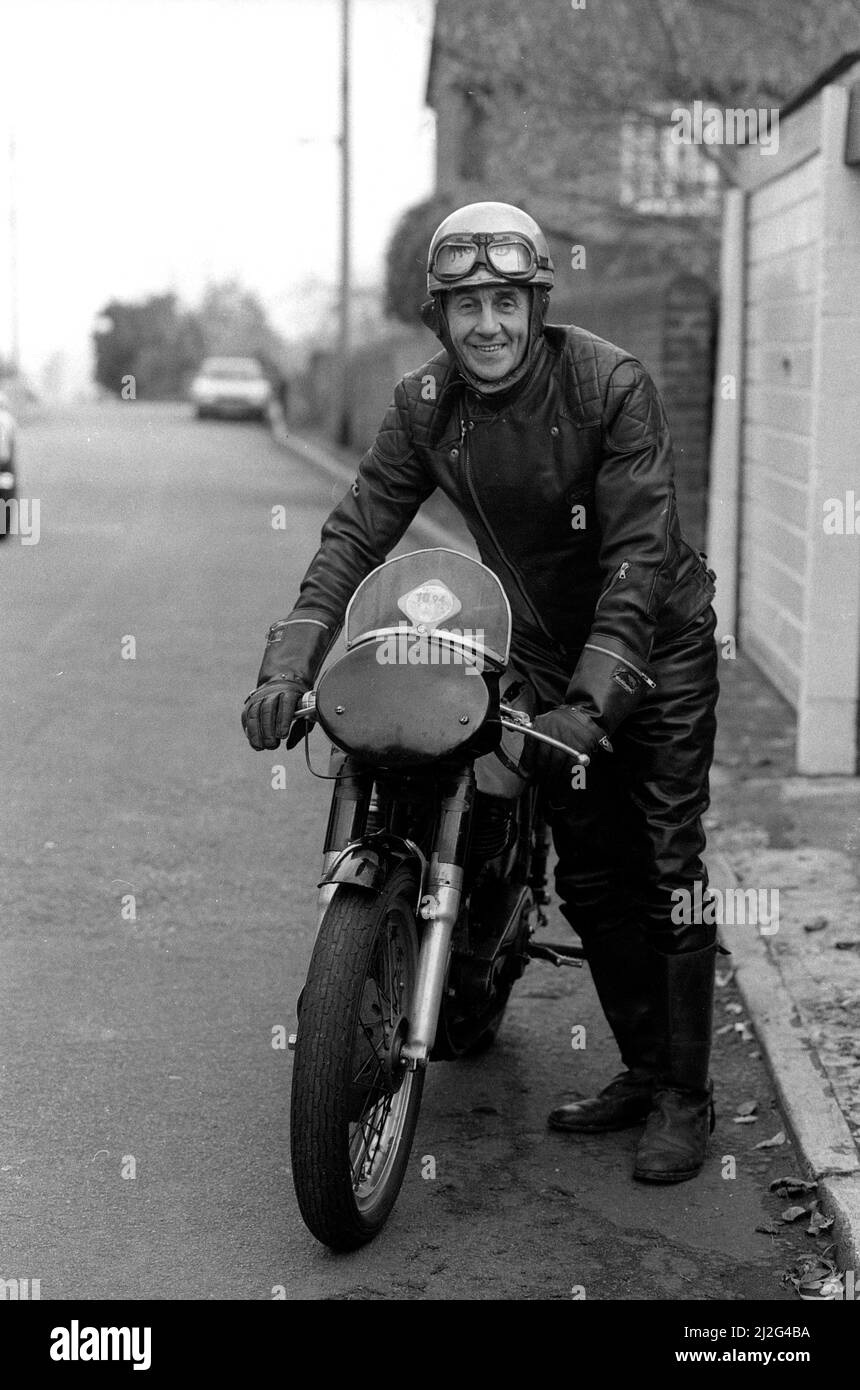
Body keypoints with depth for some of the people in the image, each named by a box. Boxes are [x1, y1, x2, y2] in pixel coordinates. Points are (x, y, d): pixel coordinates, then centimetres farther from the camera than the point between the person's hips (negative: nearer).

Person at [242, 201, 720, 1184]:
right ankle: (642, 1069, 23)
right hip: (549, 652, 5)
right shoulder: (425, 405, -7)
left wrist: (593, 698, -35)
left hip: (656, 640, -5)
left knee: (668, 869, -5)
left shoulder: (610, 384, -21)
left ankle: (685, 1096, 4)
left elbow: (640, 555, -26)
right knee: (587, 873, 9)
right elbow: (357, 531, -11)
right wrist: (290, 660, -25)